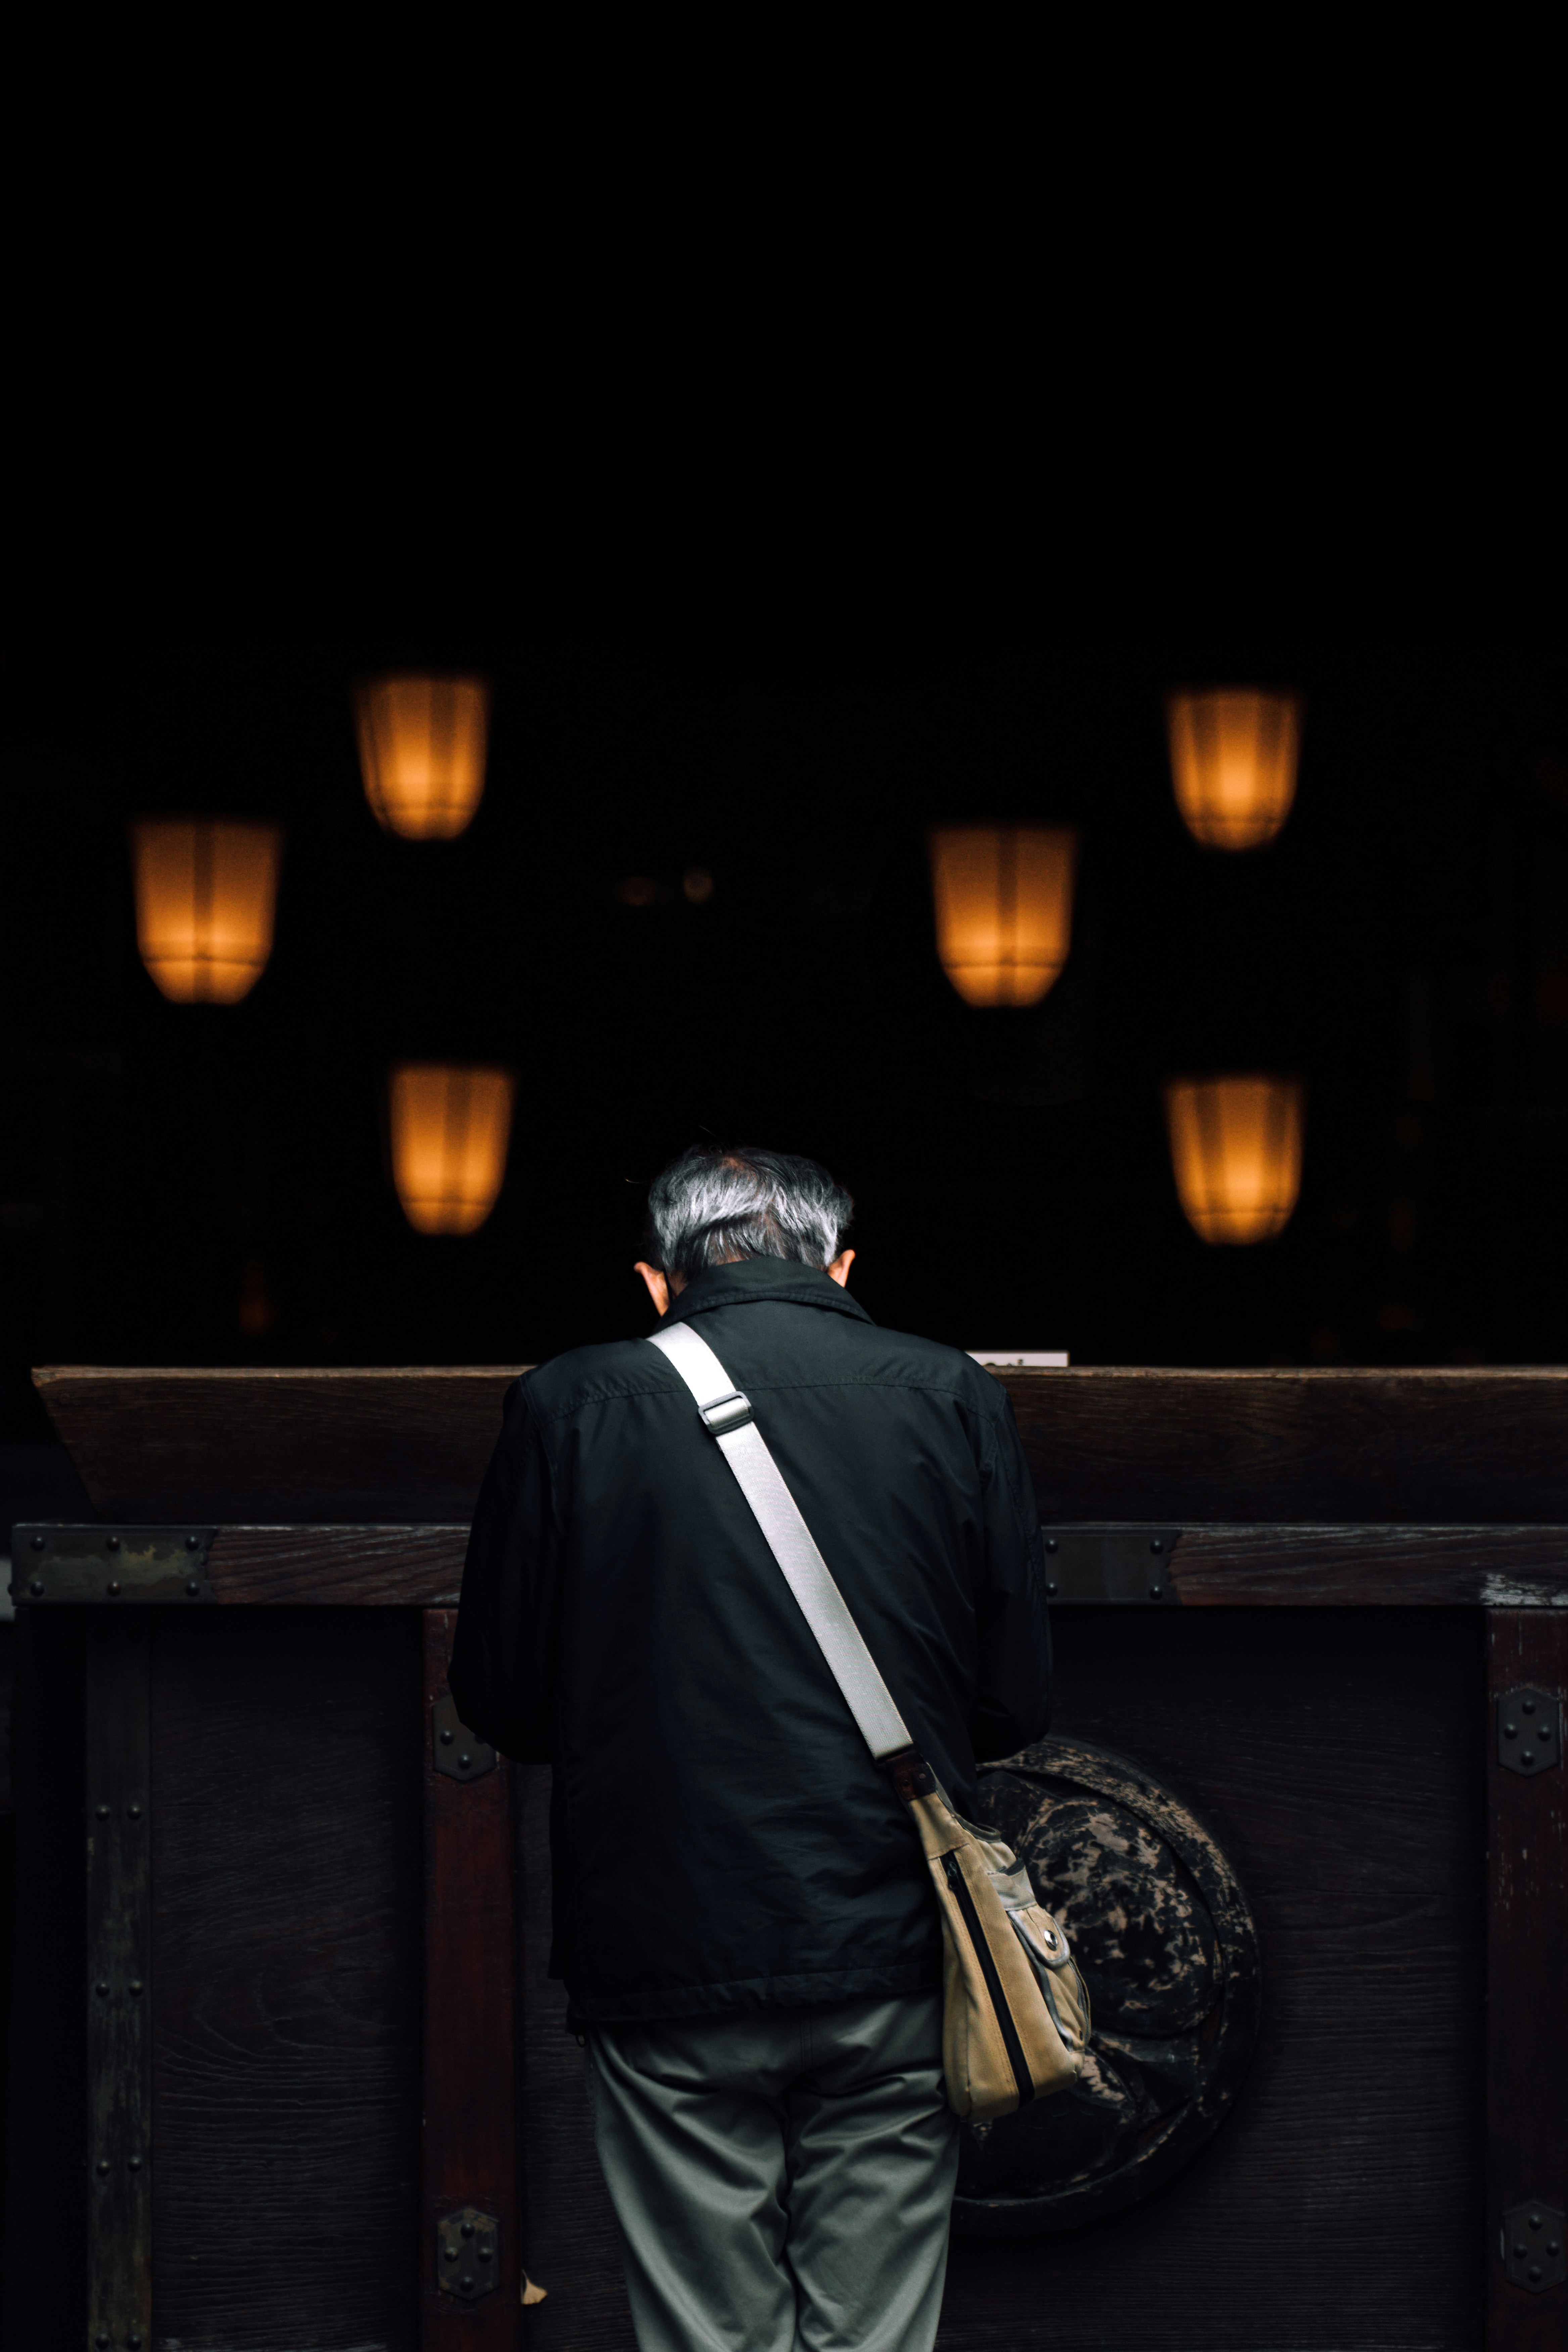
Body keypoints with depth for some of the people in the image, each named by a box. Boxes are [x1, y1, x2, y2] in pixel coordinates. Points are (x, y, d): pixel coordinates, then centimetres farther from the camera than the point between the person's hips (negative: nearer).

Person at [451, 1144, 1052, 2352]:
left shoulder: (571, 1405, 0)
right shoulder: (952, 1398, 2)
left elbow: (503, 1704, 6)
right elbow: (1019, 1701, 5)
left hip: (670, 1963, -1)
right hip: (891, 1957, 1)